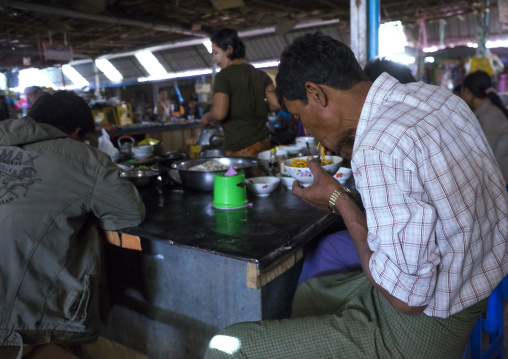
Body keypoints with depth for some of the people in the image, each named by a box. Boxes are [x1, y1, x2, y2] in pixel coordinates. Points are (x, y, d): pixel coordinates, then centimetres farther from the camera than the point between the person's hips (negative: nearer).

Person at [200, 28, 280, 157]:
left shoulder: (224, 76, -8)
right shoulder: (260, 75, 10)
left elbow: (219, 113, -19)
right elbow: (276, 104, 3)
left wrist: (206, 118, 2)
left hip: (240, 148, -6)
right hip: (263, 142, 7)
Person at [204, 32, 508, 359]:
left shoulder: (377, 149, -30)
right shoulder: (434, 94, 0)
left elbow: (406, 296, -27)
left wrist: (339, 201, -16)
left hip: (421, 324, -9)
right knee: (304, 292, 28)